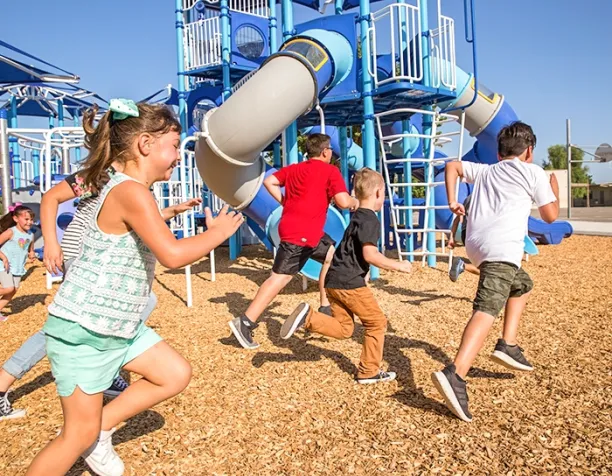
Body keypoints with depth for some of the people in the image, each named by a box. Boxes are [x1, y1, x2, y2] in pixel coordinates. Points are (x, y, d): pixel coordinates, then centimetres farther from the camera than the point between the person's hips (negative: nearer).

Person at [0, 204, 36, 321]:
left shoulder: (31, 235, 3)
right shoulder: (11, 232, -15)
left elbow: (31, 250, 16)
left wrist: (31, 254, -7)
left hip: (18, 267, 6)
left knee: (14, 291, 6)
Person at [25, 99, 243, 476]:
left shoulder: (127, 189, 7)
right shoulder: (132, 192, -24)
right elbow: (173, 254, -33)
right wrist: (219, 232, -19)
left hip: (120, 326, 9)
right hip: (83, 331, -9)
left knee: (176, 374, 10)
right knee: (81, 434, 3)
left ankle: (101, 430, 22)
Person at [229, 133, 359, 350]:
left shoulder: (293, 169, 17)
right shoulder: (330, 171, -3)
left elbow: (269, 182, 10)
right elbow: (343, 202, -11)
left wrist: (285, 202, 14)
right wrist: (355, 202, 10)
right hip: (300, 232, -8)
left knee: (331, 254, 22)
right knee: (280, 277, -7)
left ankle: (326, 308, 26)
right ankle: (245, 322, -8)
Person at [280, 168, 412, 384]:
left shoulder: (357, 217, 18)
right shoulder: (370, 220, -11)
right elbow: (370, 255, -22)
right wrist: (398, 265, -13)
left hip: (334, 280, 9)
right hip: (349, 282, -9)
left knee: (343, 328, 14)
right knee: (377, 322, 6)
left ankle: (308, 316, -7)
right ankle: (369, 372, 13)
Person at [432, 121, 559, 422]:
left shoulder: (485, 171, 28)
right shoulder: (533, 172, 13)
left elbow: (452, 166, 27)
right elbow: (550, 216, 15)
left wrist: (452, 202, 21)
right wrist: (555, 190, 33)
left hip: (476, 244, 7)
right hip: (502, 247, -7)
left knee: (522, 284, 31)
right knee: (487, 308, -22)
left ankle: (508, 345, 21)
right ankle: (455, 374, -39)